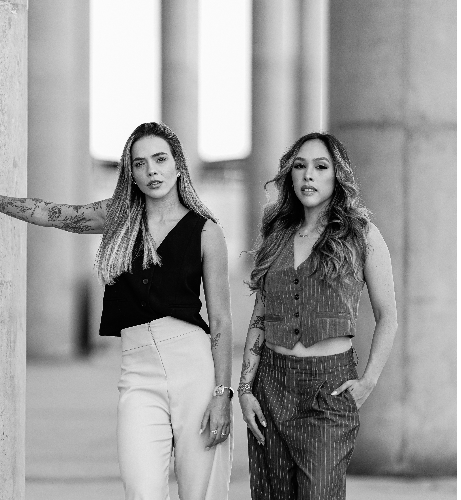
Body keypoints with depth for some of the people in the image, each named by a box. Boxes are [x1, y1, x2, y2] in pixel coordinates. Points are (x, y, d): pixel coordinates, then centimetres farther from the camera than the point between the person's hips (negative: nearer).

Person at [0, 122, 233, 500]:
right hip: (139, 372, 2)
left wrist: (222, 394, -5)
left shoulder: (204, 231, 4)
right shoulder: (118, 217, 12)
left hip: (195, 364, -2)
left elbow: (221, 321, 2)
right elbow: (48, 214, 21)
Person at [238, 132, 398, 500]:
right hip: (271, 383, 4)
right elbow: (259, 320, 13)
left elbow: (387, 316, 4)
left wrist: (369, 381, -5)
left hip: (331, 386, -4)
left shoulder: (362, 235, 0)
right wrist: (245, 388, 5)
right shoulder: (276, 236, 11)